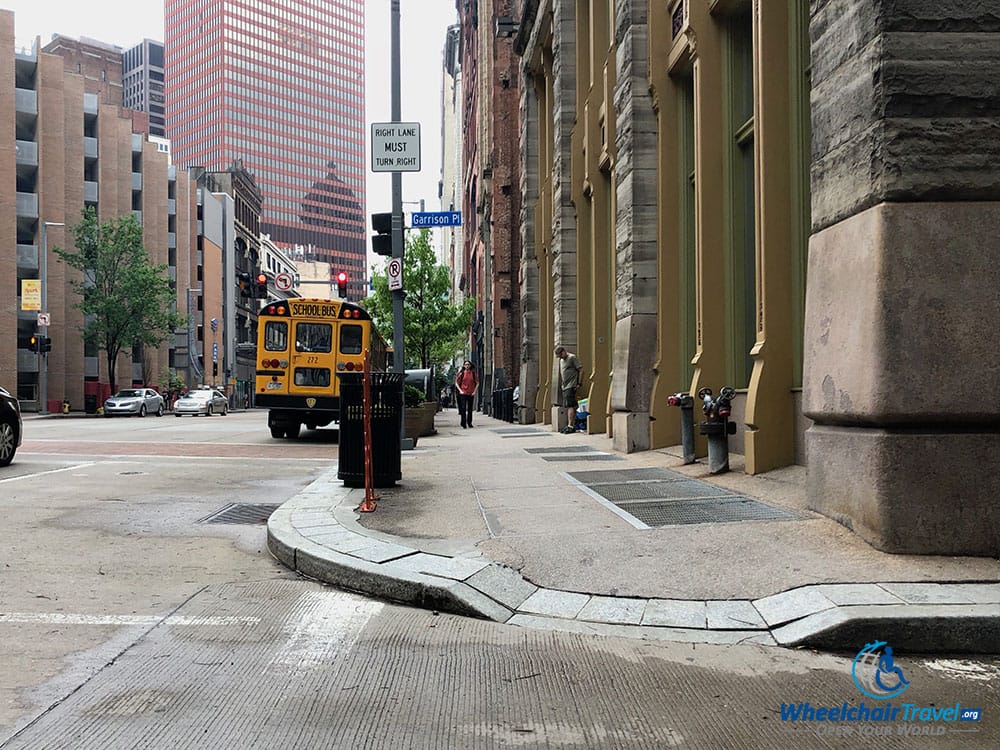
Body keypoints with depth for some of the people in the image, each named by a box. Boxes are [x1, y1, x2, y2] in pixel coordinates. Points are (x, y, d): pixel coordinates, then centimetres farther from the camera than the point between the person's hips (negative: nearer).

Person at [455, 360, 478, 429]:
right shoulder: (461, 373, 1)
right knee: (463, 409, -8)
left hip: (471, 394, 2)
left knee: (470, 409, 8)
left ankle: (469, 423, 20)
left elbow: (477, 383, 12)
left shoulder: (473, 373, 5)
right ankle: (463, 424, -6)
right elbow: (456, 383, 4)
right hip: (463, 393, -2)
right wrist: (460, 391, -5)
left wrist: (474, 391, 3)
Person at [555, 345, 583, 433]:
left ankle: (570, 426, -16)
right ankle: (573, 425, 13)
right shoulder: (561, 360, 21)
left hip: (571, 386, -9)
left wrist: (579, 383, -13)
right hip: (565, 387, 9)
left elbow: (580, 369, -9)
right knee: (568, 406, 9)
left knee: (570, 406, -14)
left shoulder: (572, 357, -5)